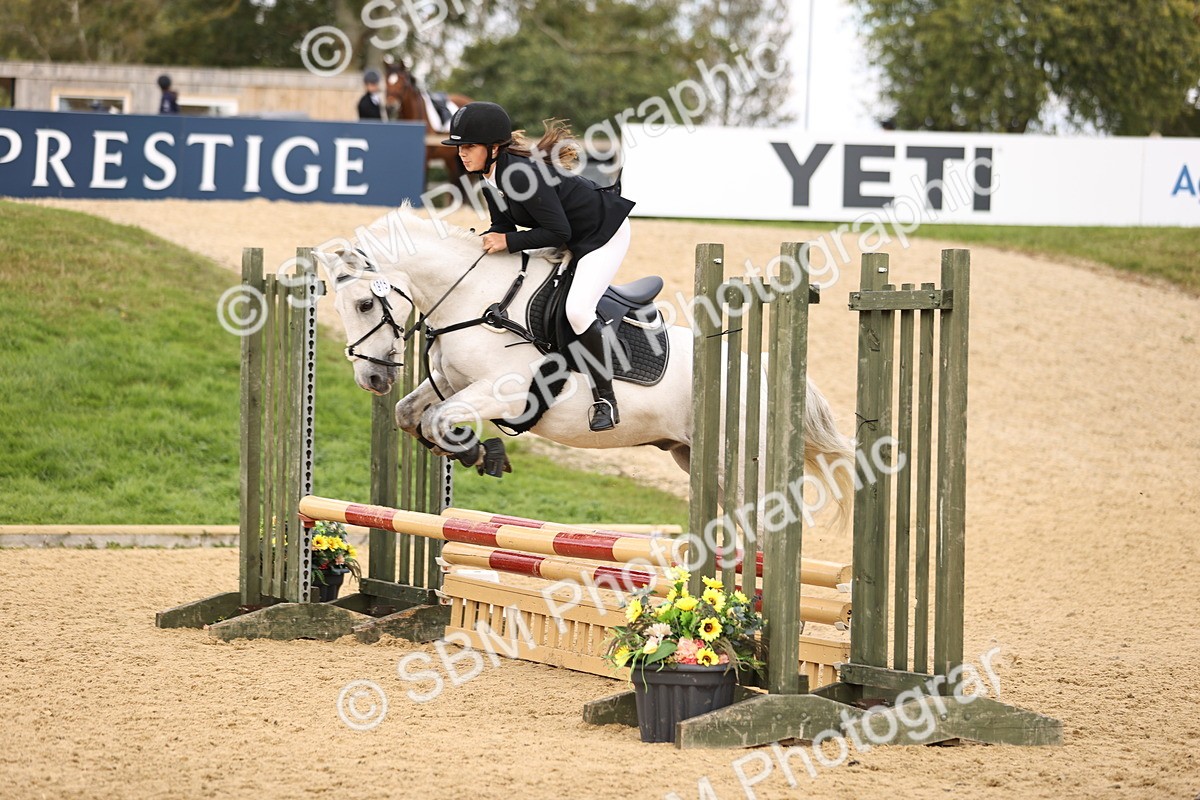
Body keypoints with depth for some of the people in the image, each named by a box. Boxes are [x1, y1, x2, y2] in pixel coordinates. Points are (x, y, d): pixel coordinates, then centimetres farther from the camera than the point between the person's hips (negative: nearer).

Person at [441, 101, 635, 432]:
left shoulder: (522, 175, -34)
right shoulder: (490, 175, -5)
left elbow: (558, 232, -30)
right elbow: (503, 225, 5)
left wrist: (509, 242, -28)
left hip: (604, 232, -11)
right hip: (572, 238, 11)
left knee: (577, 309, -24)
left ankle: (605, 400, -12)